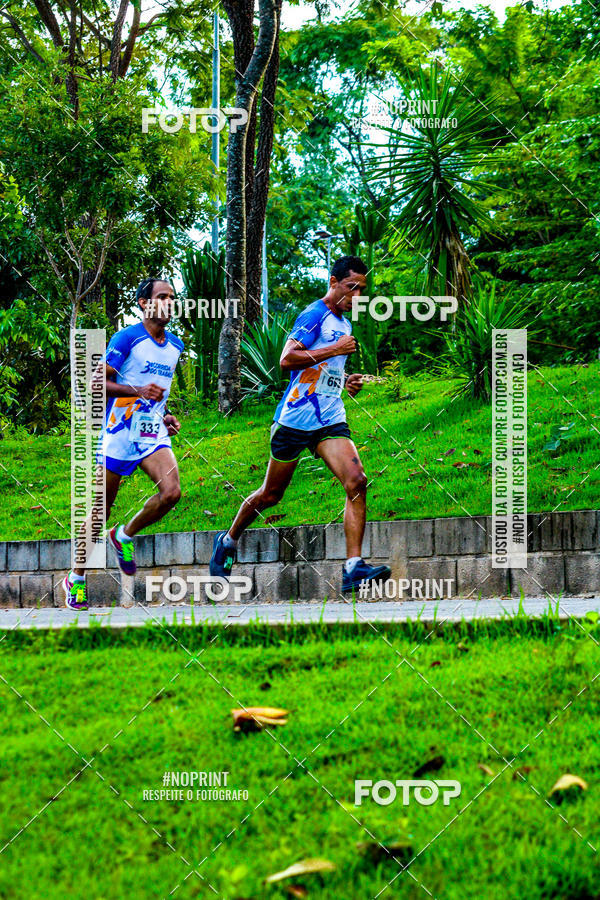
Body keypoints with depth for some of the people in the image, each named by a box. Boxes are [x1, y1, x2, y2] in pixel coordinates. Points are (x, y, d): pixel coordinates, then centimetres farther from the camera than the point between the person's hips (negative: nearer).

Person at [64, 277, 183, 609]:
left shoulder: (175, 345, 13)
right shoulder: (127, 338, -9)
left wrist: (165, 416, 12)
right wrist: (138, 391, -22)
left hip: (154, 434, 5)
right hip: (120, 433, -5)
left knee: (171, 492, -20)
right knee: (101, 509, 2)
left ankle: (124, 537, 6)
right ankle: (76, 578, 17)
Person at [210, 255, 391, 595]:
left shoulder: (344, 324, 18)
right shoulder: (315, 315, -9)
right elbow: (287, 359, -21)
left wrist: (346, 382, 14)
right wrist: (335, 350, -19)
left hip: (330, 422, 6)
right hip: (295, 419, -6)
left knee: (357, 482, -18)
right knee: (271, 494, 8)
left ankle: (354, 567, -24)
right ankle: (228, 541, 35)